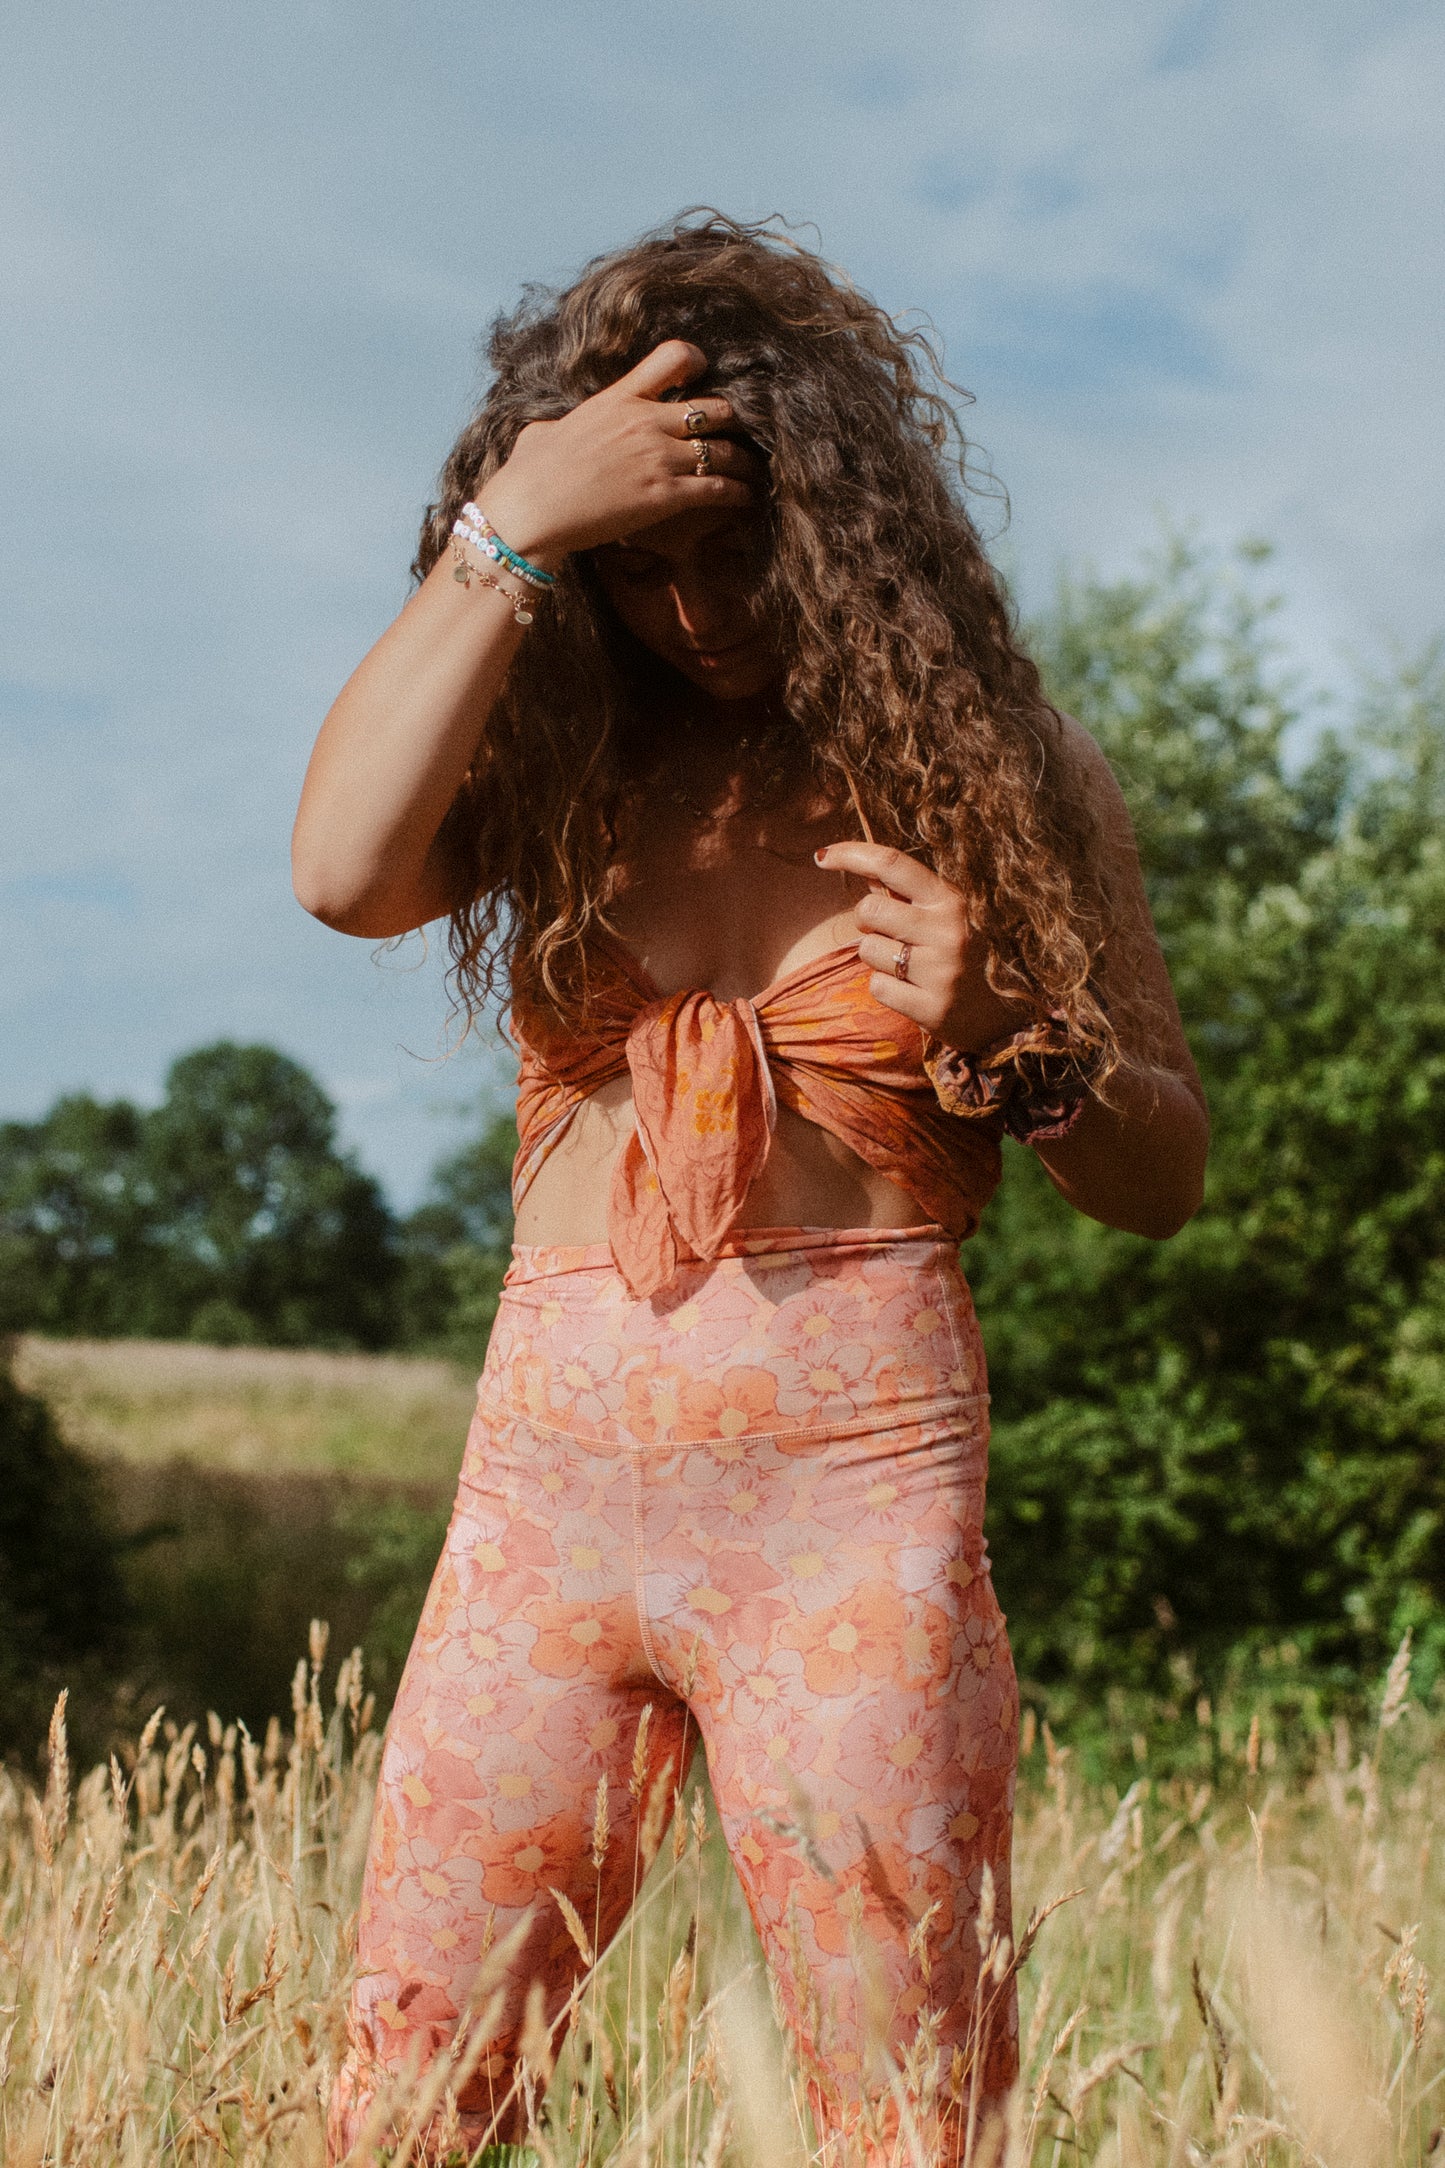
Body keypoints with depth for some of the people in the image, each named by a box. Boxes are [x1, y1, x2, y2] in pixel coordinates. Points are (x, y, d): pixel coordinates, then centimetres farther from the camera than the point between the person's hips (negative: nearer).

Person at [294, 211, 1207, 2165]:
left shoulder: (997, 767, 6)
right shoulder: (564, 752, 10)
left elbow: (1162, 1172, 10)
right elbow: (344, 872, -13)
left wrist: (1003, 1039, -10)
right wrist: (507, 530, -13)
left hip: (848, 1477, -2)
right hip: (547, 1462, 2)